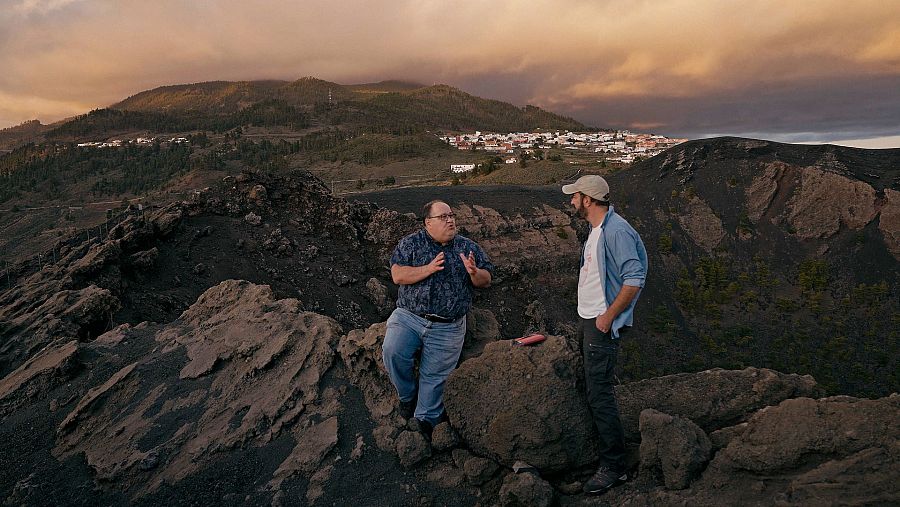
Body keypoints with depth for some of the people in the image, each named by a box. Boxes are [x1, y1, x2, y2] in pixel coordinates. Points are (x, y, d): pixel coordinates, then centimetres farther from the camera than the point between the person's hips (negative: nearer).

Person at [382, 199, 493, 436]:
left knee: (434, 376, 1)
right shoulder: (411, 243, 3)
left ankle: (426, 420, 21)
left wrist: (474, 272, -15)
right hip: (408, 317, -1)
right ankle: (407, 395, 3)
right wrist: (429, 269, -20)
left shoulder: (469, 247, 9)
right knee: (393, 352, -24)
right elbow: (397, 275, -8)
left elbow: (485, 281, 8)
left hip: (448, 328, 1)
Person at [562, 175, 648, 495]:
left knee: (600, 394, -7)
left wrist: (608, 317, -20)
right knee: (591, 387, 18)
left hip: (602, 324, -10)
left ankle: (613, 467, 3)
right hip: (586, 319, 10)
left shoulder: (616, 231, -19)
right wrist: (586, 317, 17)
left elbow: (634, 279, -24)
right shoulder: (596, 230, 14)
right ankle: (600, 447, 33)